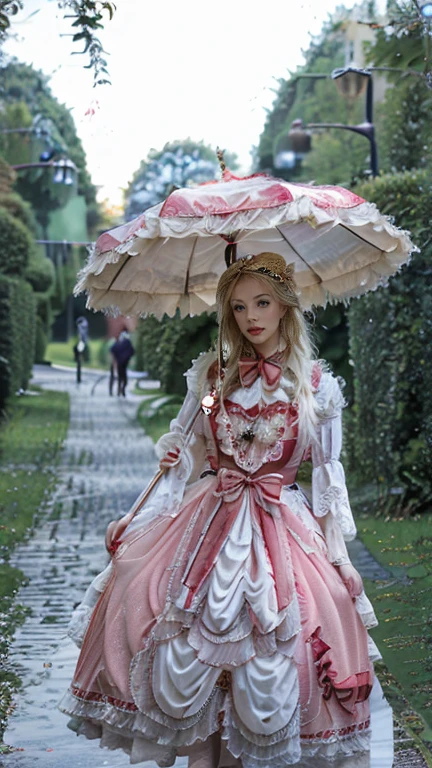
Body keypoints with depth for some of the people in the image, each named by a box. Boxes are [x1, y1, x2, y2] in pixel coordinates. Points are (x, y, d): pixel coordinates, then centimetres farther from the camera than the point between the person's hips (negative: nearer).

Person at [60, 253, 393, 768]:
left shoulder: (316, 386, 1)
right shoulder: (211, 374, 6)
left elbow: (329, 474, 5)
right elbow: (182, 455, 11)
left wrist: (339, 554, 0)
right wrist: (135, 520, 8)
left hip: (279, 526, -1)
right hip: (207, 519, 2)